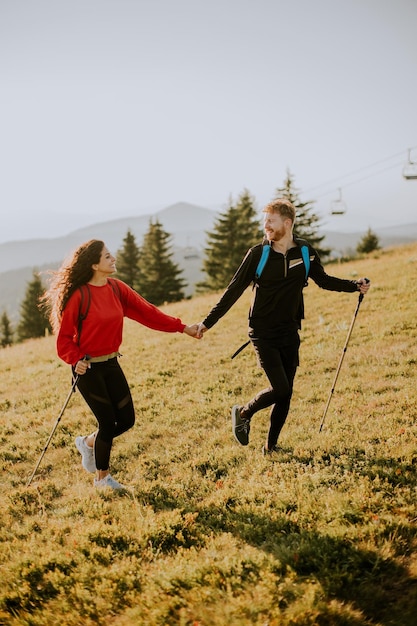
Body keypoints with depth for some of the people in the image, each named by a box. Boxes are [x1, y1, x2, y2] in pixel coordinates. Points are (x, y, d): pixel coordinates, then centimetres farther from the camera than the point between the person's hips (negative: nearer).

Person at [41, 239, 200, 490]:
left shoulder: (116, 288, 0)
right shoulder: (79, 296, -17)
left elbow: (146, 311, 1)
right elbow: (64, 335, -11)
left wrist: (182, 328, -2)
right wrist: (75, 360, -25)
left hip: (111, 363, 6)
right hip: (87, 367, -6)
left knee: (127, 419, 6)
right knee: (108, 422, -2)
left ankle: (89, 442, 34)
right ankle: (102, 477, 21)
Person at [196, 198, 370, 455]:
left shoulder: (305, 252, -1)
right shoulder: (258, 253, -8)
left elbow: (324, 280, 17)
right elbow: (234, 290, -4)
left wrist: (355, 285, 7)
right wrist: (208, 322, -6)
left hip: (290, 333, 3)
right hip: (263, 333, -3)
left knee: (286, 393, 5)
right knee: (279, 389, -14)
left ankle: (271, 446, 20)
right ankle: (243, 413, 13)